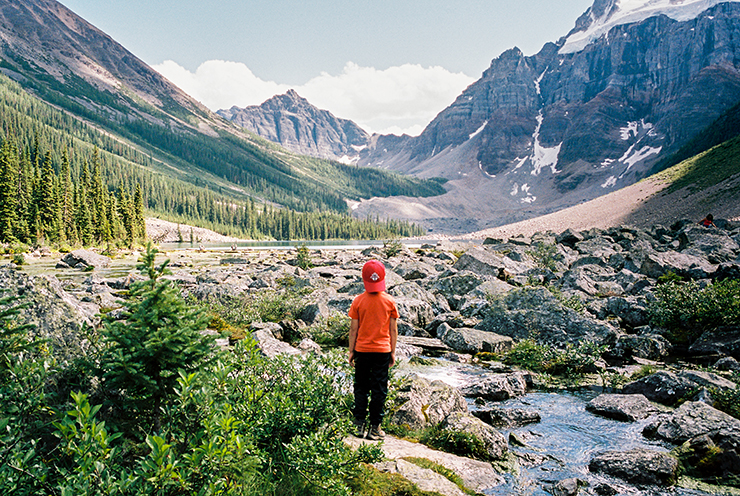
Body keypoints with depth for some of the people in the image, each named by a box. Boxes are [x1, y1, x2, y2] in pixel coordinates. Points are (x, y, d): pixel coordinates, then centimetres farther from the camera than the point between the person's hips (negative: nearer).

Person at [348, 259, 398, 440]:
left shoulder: (358, 301, -7)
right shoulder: (389, 301, -5)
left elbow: (353, 329, -4)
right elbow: (393, 329, -1)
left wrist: (351, 351, 6)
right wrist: (393, 352, 9)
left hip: (362, 350, 0)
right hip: (382, 350, 0)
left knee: (361, 388, 13)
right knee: (379, 389, 7)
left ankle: (359, 425, 15)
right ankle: (374, 428, 11)